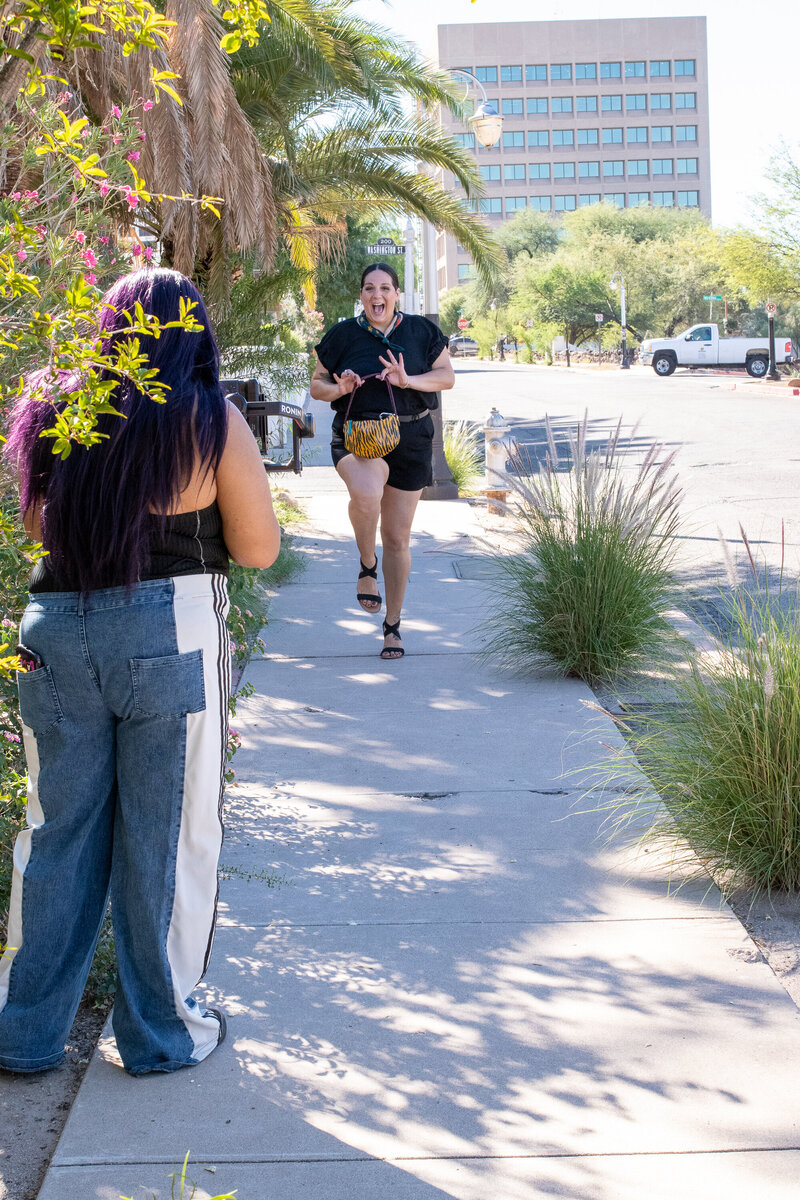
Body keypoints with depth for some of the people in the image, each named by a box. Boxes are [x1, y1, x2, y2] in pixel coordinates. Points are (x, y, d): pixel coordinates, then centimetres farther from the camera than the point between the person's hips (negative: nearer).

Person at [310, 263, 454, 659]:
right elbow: (316, 386, 9)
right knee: (366, 493, -38)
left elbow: (447, 376, 3)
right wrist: (340, 388, -14)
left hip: (410, 440, 2)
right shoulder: (342, 335, 3)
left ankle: (393, 626, 23)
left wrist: (408, 380, -16)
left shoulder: (421, 331, 4)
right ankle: (367, 565, -8)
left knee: (397, 538, 7)